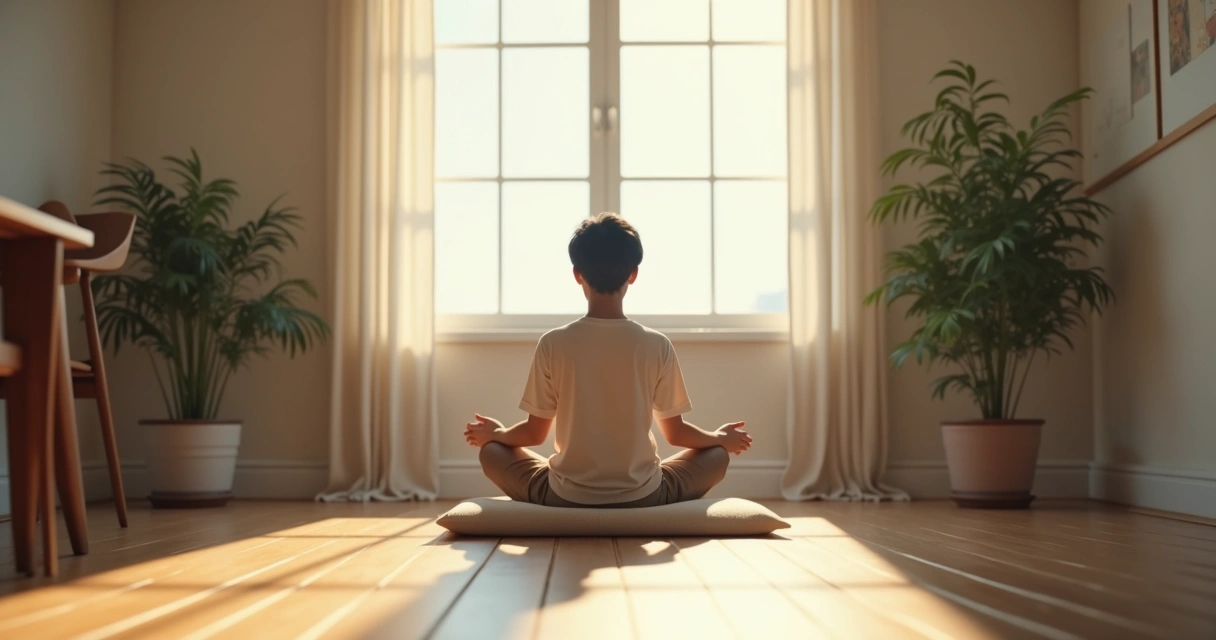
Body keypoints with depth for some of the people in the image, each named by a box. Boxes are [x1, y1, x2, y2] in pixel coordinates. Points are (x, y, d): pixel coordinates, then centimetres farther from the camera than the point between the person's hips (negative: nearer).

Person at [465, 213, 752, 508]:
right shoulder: (657, 345, -8)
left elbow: (535, 433, 1)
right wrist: (722, 438, 24)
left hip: (566, 497, 0)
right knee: (717, 454, 24)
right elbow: (675, 432, 3)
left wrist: (495, 433, 23)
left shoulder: (553, 343, -9)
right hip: (642, 497, 1)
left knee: (491, 451, 23)